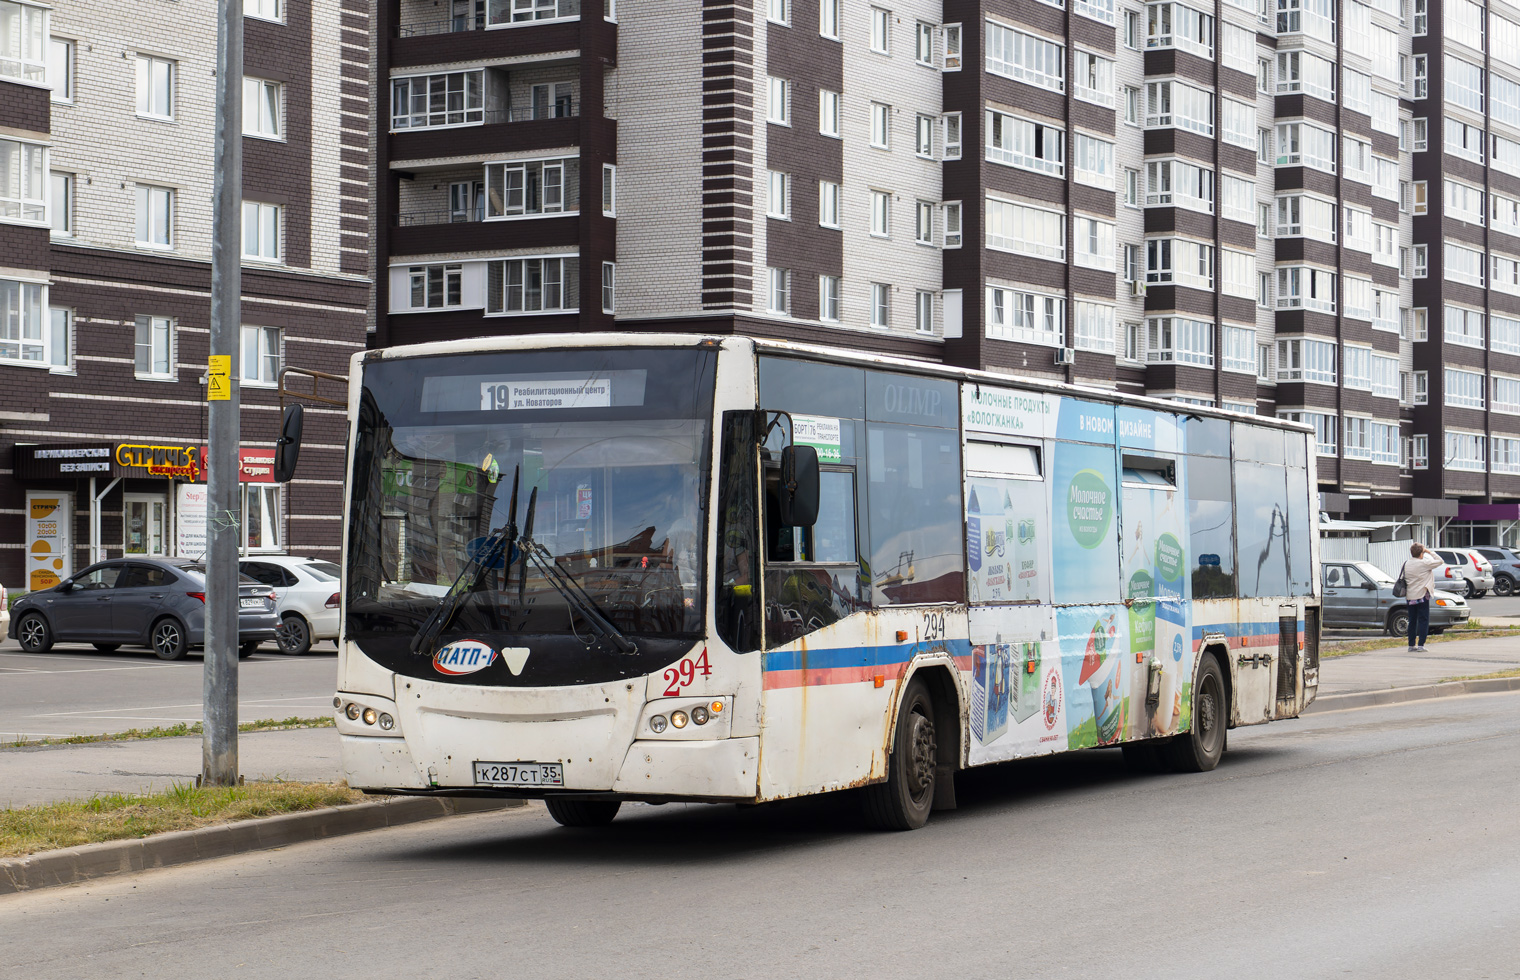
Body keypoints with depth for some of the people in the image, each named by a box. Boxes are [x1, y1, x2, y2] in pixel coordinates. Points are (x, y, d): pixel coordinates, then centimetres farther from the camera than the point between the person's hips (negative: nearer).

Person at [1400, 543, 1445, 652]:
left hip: (1410, 597, 6)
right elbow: (1440, 561, -6)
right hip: (1422, 596, -6)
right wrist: (1429, 552, 3)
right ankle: (1420, 645, -6)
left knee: (1412, 621, 12)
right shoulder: (1424, 564, -13)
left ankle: (1411, 645, 13)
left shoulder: (1407, 564, 3)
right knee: (1423, 620, 0)